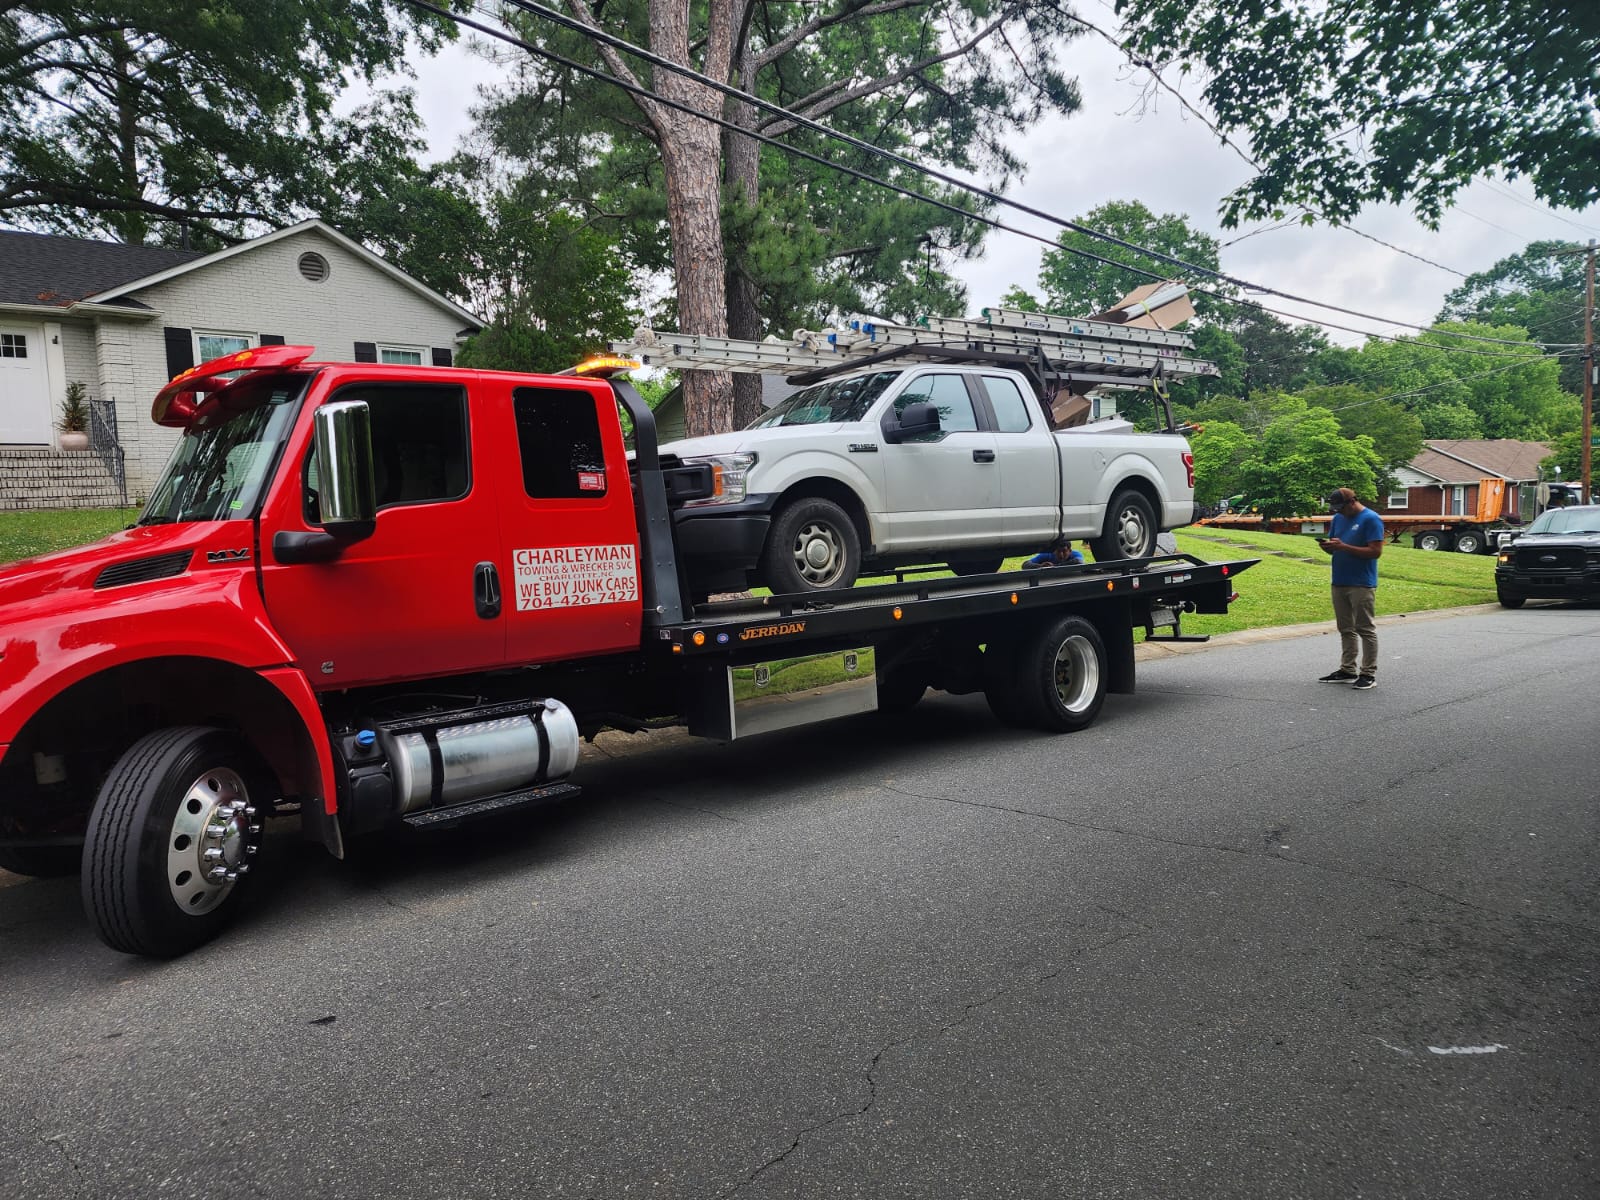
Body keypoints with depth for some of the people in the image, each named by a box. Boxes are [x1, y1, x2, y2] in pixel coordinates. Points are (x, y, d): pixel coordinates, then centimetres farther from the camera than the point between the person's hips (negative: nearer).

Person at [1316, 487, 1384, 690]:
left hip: (1362, 584, -7)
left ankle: (1369, 674, 2)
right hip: (1339, 582, 7)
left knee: (1366, 629, -2)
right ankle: (1347, 670, 20)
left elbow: (1375, 551, -17)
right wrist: (1327, 545, -7)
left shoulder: (1371, 519, -10)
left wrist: (1343, 546, -22)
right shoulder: (1338, 518, 12)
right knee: (1346, 629, 12)